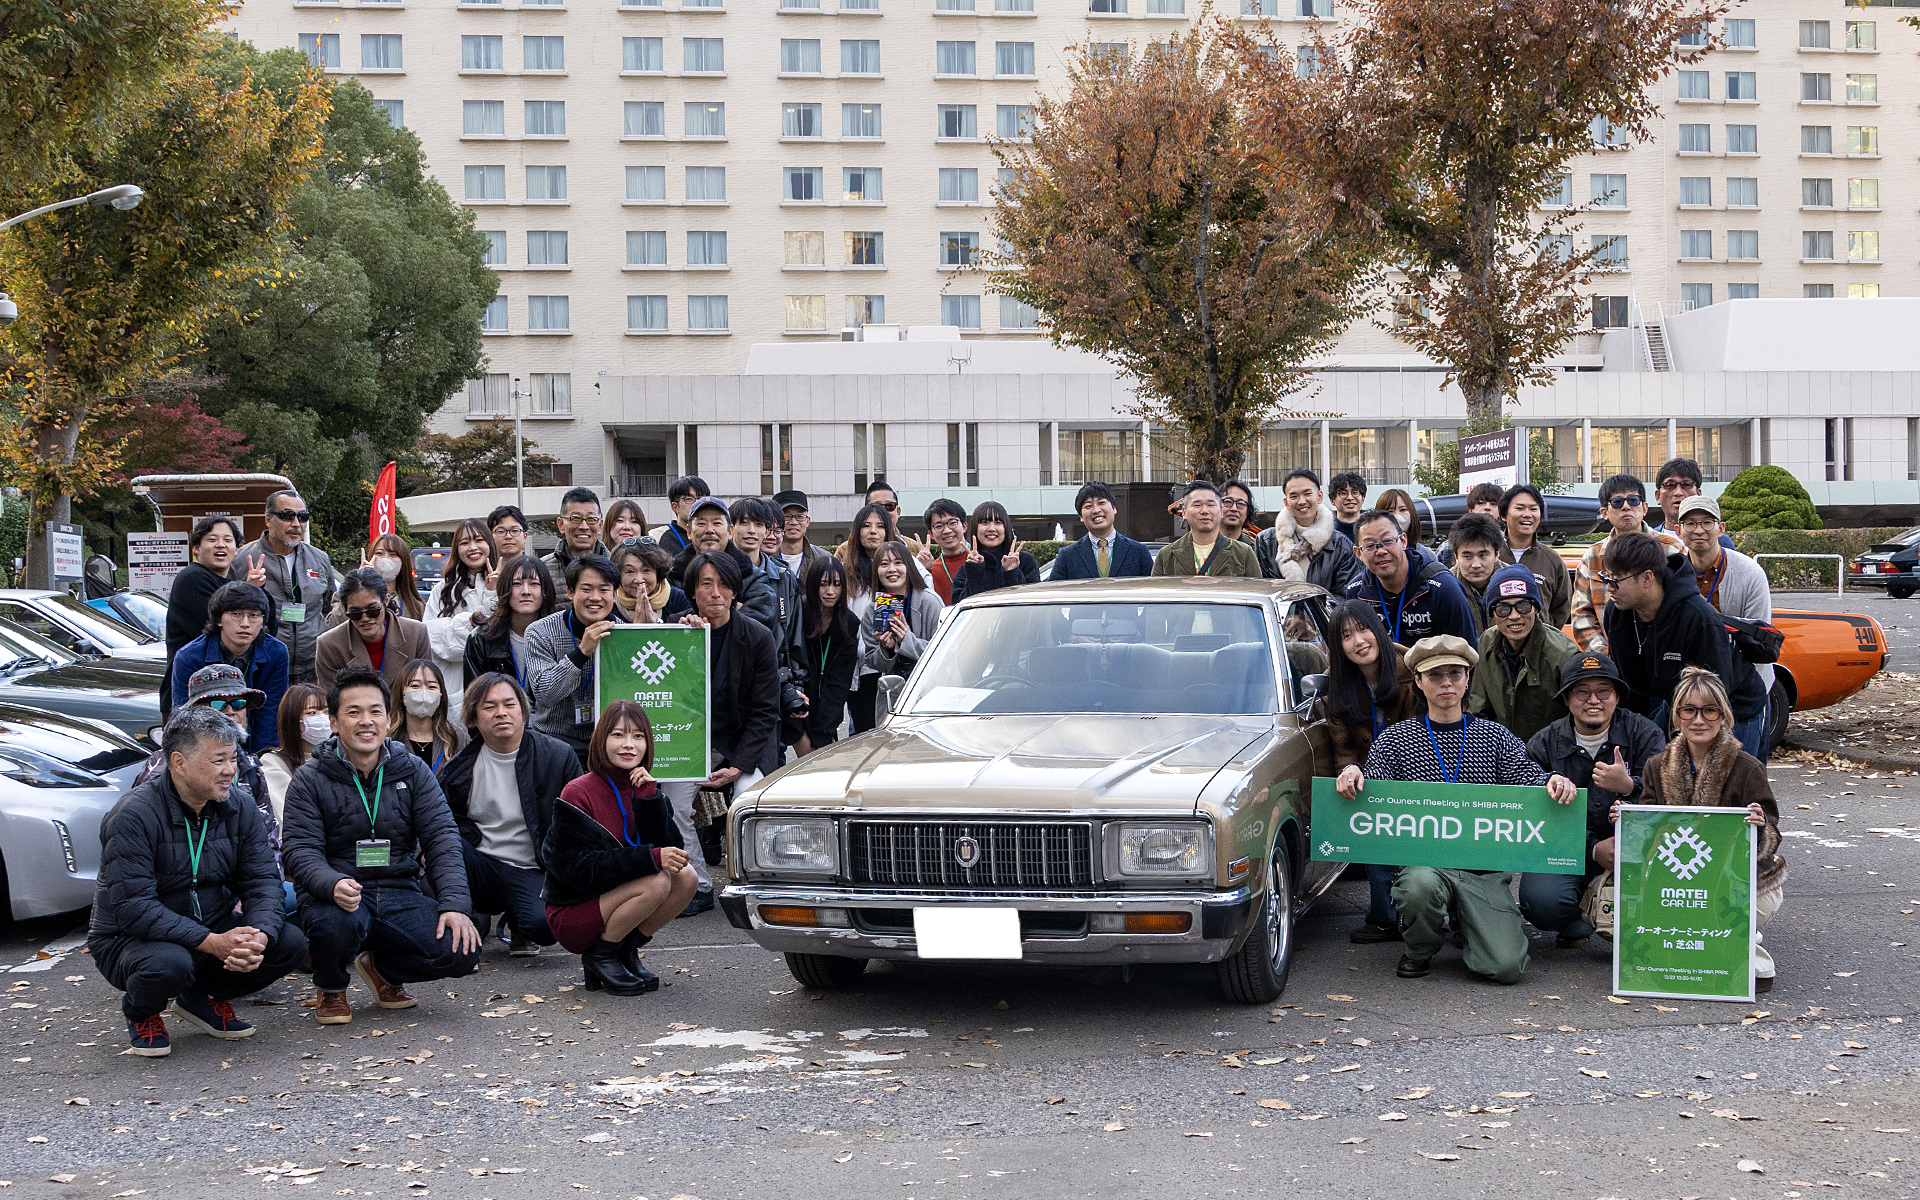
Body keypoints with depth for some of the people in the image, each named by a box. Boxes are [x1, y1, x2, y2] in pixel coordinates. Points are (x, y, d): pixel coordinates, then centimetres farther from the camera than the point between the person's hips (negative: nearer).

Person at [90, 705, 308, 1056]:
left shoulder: (240, 809, -1)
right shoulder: (134, 815, -21)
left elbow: (262, 881, -5)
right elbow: (132, 907, -27)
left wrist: (258, 937, -29)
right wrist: (211, 943, -35)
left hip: (213, 932, 5)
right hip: (128, 939, -5)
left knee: (290, 944, -16)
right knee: (168, 963, -39)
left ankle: (203, 996, 10)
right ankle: (141, 1013, 0)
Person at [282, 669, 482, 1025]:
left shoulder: (413, 772, 8)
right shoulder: (310, 780, 0)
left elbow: (441, 838, 1)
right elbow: (302, 852, -8)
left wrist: (455, 903, -15)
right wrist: (333, 885, -32)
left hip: (400, 896, 3)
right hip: (337, 897, -3)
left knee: (463, 951, -21)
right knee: (339, 923, -39)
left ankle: (382, 968, 12)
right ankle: (331, 988, -1)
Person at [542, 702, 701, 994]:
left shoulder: (643, 790, 3)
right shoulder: (578, 793, -16)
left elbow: (670, 849, -7)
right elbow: (576, 868, -22)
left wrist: (649, 798, -19)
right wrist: (650, 858, -29)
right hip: (571, 917, -6)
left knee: (686, 876, -16)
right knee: (656, 882, -27)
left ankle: (626, 952, 0)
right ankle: (599, 956, -7)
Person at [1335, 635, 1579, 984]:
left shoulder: (1496, 738, 14)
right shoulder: (1395, 739, 12)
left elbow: (1528, 779, 1)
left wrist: (1553, 782, -22)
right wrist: (1352, 773, -21)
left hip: (1484, 868, 1)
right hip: (1423, 860, -1)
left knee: (1506, 966, -17)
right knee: (1421, 885, -39)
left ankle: (1468, 924, 20)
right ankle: (1419, 951, -3)